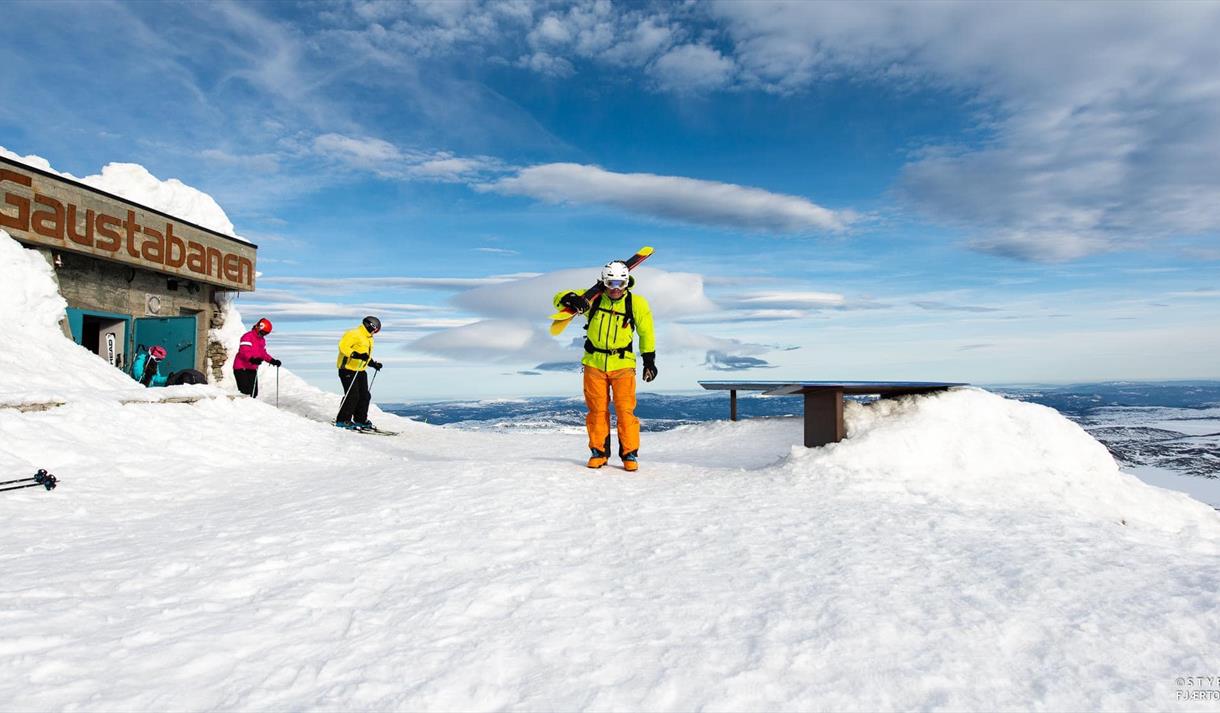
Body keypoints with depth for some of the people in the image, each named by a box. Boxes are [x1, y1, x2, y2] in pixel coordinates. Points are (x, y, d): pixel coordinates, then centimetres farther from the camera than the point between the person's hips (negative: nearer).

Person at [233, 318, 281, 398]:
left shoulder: (262, 340, 14)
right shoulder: (247, 337, -14)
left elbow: (263, 353, 19)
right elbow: (244, 352, -26)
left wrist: (273, 361, 5)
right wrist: (252, 359, -44)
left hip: (252, 369, 8)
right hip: (241, 369, -8)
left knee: (254, 393, 3)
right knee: (245, 392, -16)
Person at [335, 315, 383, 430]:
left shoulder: (368, 339, 19)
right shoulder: (353, 334, -13)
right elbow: (343, 346, -23)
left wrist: (373, 364, 16)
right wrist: (356, 355, -32)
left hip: (361, 371, 10)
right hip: (348, 370, -10)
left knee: (364, 396, 8)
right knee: (352, 396, -12)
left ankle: (360, 419, 20)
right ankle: (342, 420, -2)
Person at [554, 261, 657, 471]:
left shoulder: (637, 304, -3)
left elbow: (646, 333, 9)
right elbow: (559, 298, -1)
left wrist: (649, 361, 9)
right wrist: (572, 299, -24)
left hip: (622, 364, -1)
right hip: (594, 363, 1)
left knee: (625, 410, -6)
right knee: (597, 410, 6)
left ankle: (630, 453, 6)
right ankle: (599, 451, 18)